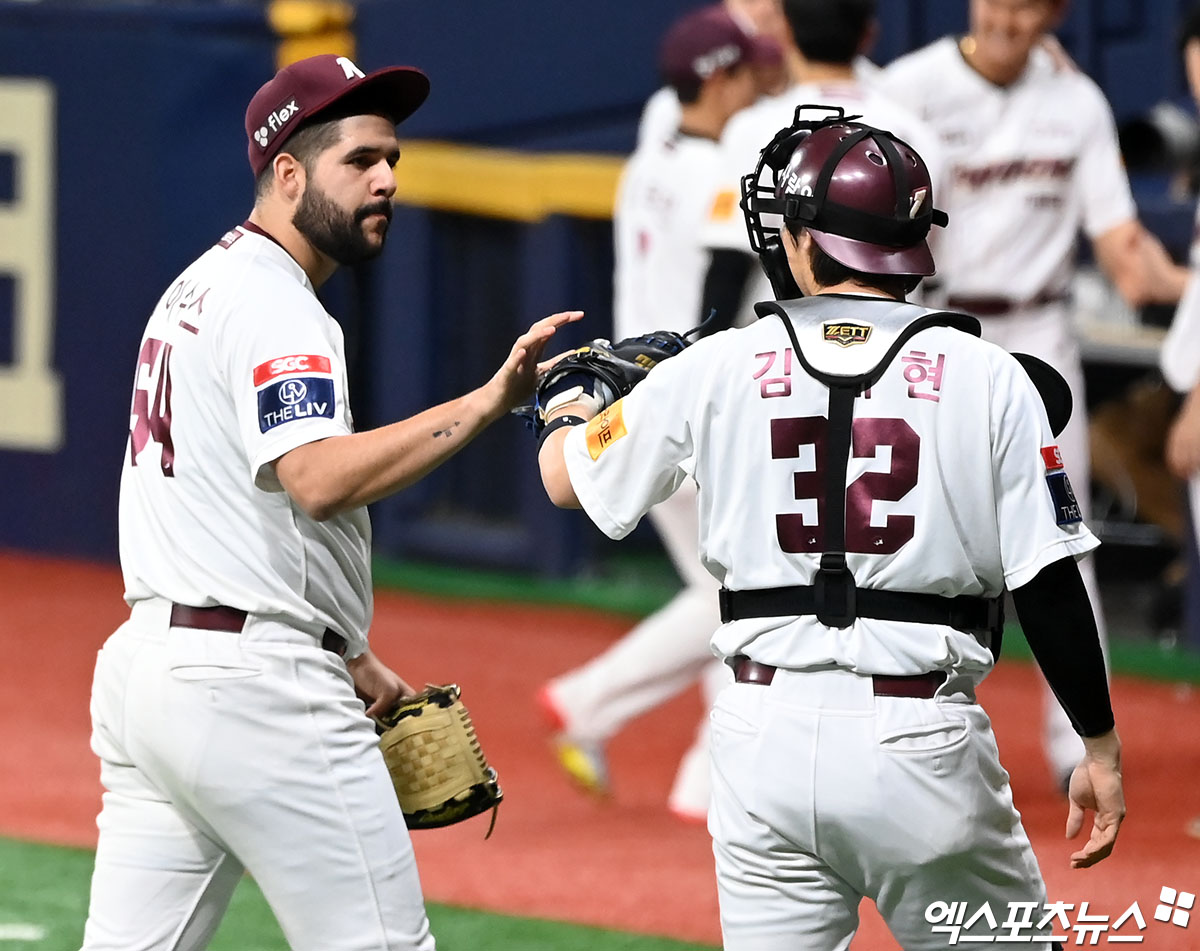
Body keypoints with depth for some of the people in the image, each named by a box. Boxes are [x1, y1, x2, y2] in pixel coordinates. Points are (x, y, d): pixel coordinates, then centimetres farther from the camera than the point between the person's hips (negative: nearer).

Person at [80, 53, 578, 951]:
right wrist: (490, 400, -29)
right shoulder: (274, 305, -12)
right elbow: (320, 479, -28)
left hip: (148, 663, 10)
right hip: (258, 683, -10)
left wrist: (346, 656, 24)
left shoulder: (198, 287, 20)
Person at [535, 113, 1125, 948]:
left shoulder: (717, 369, 3)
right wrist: (1101, 746, 5)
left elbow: (567, 479, 18)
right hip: (926, 742, -2)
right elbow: (1047, 586, -4)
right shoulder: (988, 378, -2)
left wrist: (568, 402, 40)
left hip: (769, 733, 2)